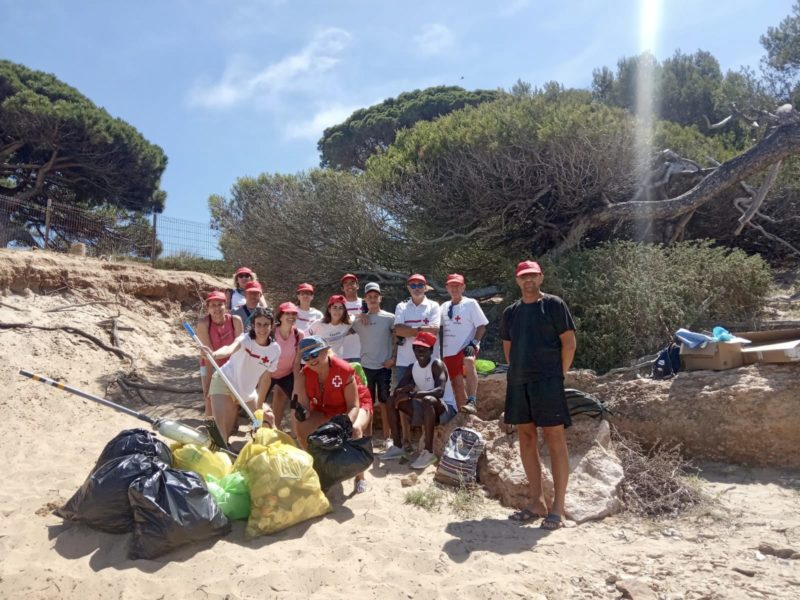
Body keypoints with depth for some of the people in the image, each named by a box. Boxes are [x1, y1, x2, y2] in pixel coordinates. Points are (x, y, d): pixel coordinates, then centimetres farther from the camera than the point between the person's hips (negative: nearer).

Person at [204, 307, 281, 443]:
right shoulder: (246, 339, -25)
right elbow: (231, 348, -49)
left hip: (248, 391, 5)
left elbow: (265, 378, -3)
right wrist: (214, 354, -71)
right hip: (224, 383, -5)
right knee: (222, 431, -18)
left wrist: (259, 406, -2)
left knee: (268, 418, 12)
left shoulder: (275, 349, -12)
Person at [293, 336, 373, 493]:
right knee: (300, 428, -18)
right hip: (324, 410, 5)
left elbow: (354, 406, -28)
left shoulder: (344, 370, -32)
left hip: (353, 407, -4)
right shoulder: (304, 374, -19)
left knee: (355, 429, -35)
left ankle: (359, 476, -14)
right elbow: (304, 406, -21)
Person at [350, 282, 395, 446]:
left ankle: (387, 435, 12)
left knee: (384, 401, 5)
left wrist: (393, 358, -6)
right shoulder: (359, 320, 4)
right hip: (366, 366, 2)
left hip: (384, 366, -2)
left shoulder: (389, 318, 0)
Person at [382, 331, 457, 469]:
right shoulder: (412, 367, 3)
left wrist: (411, 394, -39)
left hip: (446, 409, -7)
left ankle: (428, 452, -32)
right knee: (392, 401, -2)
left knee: (428, 400, -39)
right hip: (426, 409, 7)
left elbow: (440, 391, -33)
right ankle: (398, 447, -1)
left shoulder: (437, 365, -17)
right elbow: (397, 391, -1)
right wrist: (404, 390, -25)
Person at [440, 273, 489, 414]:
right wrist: (440, 353, 14)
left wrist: (474, 343, -16)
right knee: (457, 384, 7)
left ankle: (471, 401, -43)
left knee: (469, 363, -37)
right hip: (449, 352, 5)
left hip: (466, 348, -5)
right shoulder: (444, 307, 15)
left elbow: (481, 326, -3)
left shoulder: (470, 303, 0)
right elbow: (441, 329, 21)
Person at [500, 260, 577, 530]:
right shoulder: (510, 312, 14)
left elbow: (569, 341, -4)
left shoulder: (554, 305, -1)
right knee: (526, 439, 8)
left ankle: (558, 507, 3)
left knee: (555, 440, -5)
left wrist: (559, 374, -5)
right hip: (518, 382, 6)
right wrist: (517, 371, 12)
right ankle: (537, 502, 19)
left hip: (547, 381, -6)